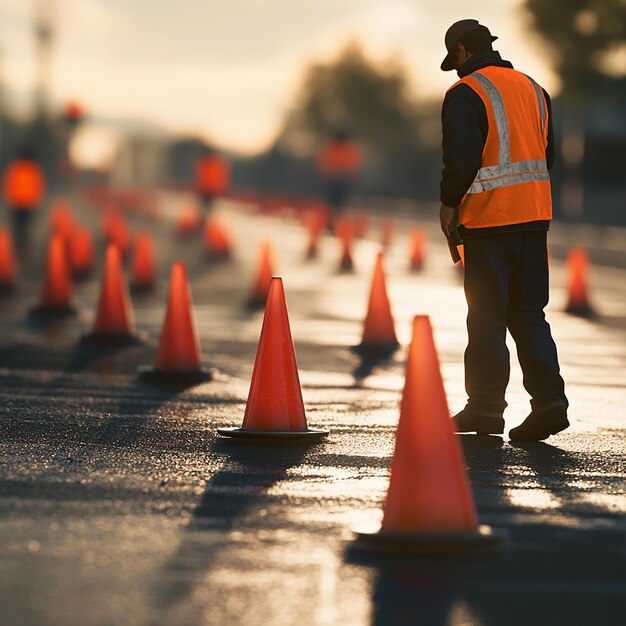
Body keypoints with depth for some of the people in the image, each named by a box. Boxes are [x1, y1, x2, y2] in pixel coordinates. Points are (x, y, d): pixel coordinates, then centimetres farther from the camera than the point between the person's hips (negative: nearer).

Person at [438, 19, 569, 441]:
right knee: (529, 314, 10)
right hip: (535, 215, 7)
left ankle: (485, 410, 6)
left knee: (486, 316, 1)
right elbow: (547, 154, 16)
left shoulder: (465, 94, -9)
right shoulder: (532, 88, 14)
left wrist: (449, 204, -3)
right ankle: (549, 401, 0)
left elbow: (462, 157, -17)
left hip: (489, 217, -6)